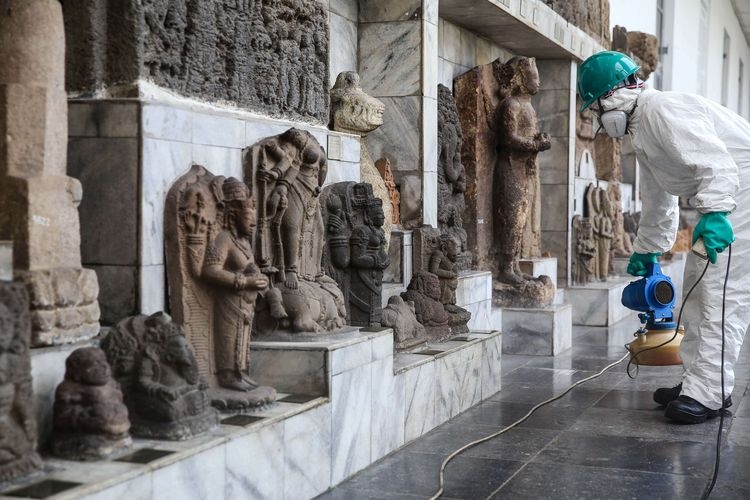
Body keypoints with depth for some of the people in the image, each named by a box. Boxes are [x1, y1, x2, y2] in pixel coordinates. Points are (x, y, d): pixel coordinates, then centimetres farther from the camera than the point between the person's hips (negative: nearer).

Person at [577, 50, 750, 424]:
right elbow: (657, 200, 27)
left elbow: (714, 159, -31)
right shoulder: (639, 130, 16)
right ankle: (696, 381, 19)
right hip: (719, 200, 11)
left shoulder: (665, 110, -18)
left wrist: (715, 212, -42)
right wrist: (646, 251, 34)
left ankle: (707, 393, -12)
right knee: (698, 284, 13)